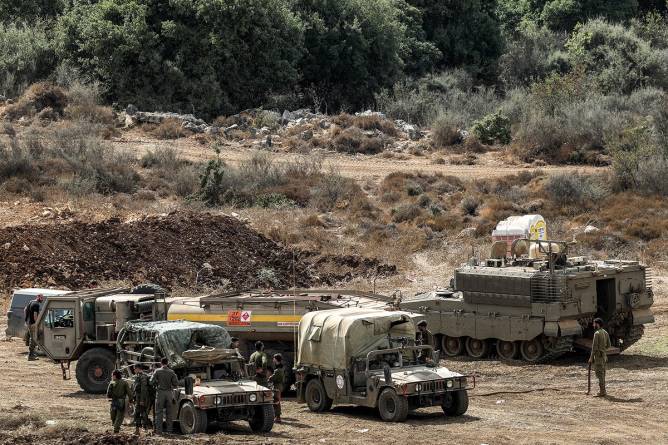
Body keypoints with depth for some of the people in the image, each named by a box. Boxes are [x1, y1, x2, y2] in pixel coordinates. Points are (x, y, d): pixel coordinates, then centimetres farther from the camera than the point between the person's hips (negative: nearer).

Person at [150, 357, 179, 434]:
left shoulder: (157, 371, -4)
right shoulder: (171, 372, 1)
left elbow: (152, 382, -8)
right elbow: (176, 384, -2)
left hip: (160, 392, -2)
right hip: (169, 393, 2)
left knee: (159, 412, 3)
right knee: (169, 412, 8)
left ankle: (159, 430, -2)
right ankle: (169, 430, 8)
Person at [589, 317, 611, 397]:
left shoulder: (597, 334, -17)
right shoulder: (605, 333, 10)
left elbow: (594, 347, -18)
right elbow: (608, 345, 15)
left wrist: (591, 358, -13)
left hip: (598, 355, -9)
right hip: (604, 355, 9)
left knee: (599, 373, -6)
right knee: (602, 373, 15)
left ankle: (602, 392, -6)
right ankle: (602, 391, 20)